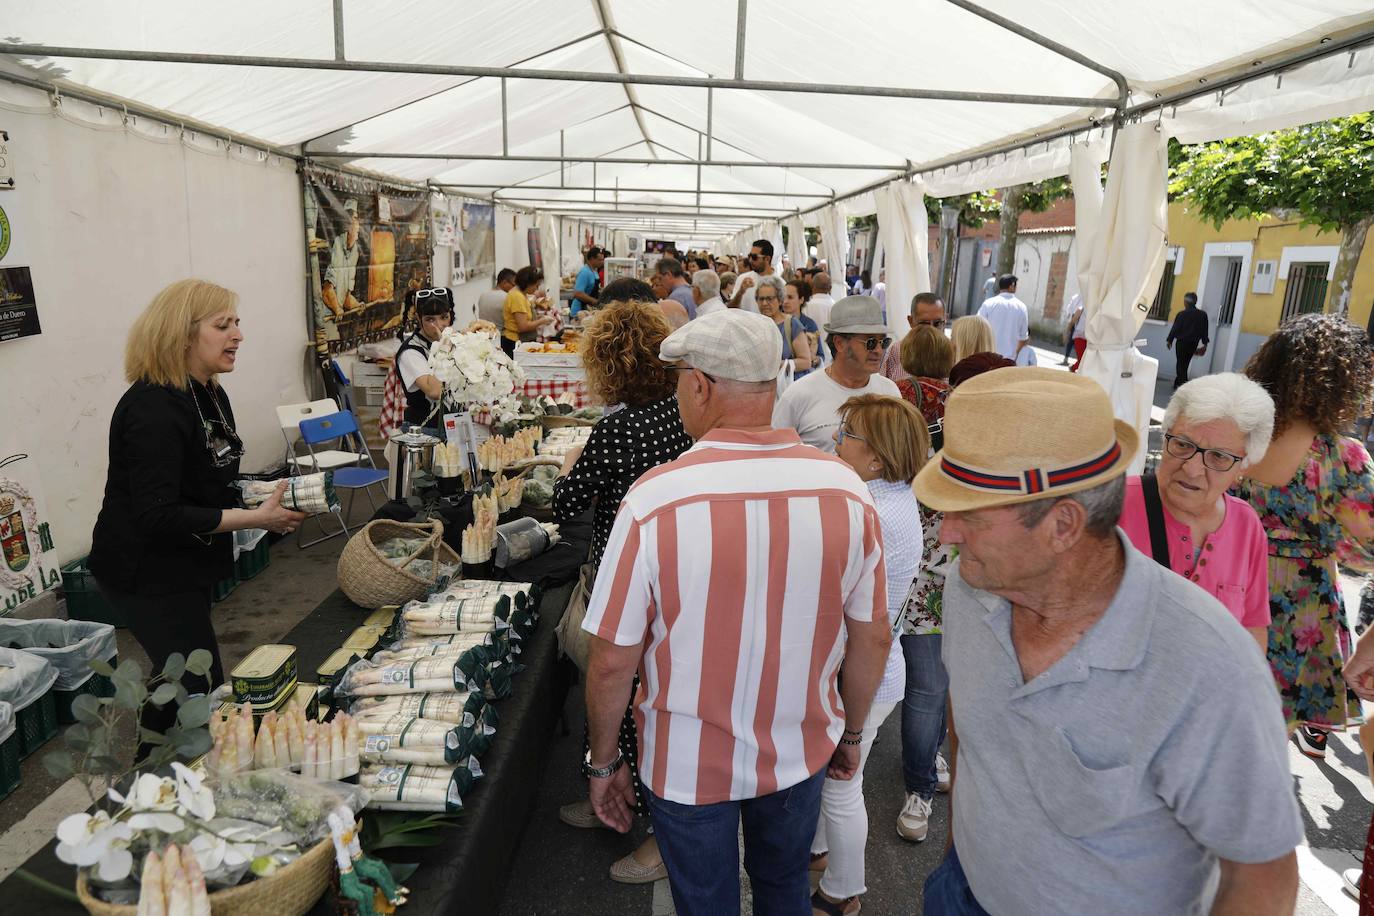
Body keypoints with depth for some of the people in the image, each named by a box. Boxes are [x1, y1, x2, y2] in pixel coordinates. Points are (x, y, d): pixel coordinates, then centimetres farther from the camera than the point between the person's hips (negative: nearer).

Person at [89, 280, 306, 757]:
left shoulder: (209, 396, 6)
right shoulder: (154, 408, -25)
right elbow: (158, 516, -29)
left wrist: (269, 496, 1)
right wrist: (256, 518, -29)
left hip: (182, 565, 10)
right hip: (146, 571, -10)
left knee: (178, 677, 22)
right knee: (203, 688, -5)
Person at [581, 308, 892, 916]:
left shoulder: (653, 501, -25)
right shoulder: (846, 490, -15)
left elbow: (613, 662, -17)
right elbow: (873, 640, -5)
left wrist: (602, 763, 1)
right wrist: (851, 735, 13)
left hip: (689, 767, -2)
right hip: (802, 754, 3)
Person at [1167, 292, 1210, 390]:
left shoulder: (1182, 314, -13)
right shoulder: (1203, 315, 0)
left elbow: (1175, 328, -9)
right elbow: (1204, 330, 4)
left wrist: (1169, 340, 3)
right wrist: (1204, 343, 13)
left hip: (1182, 342, -4)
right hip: (1193, 344, 4)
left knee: (1180, 364, 2)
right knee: (1184, 364, 16)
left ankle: (1183, 385, -11)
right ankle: (1177, 384, 27)